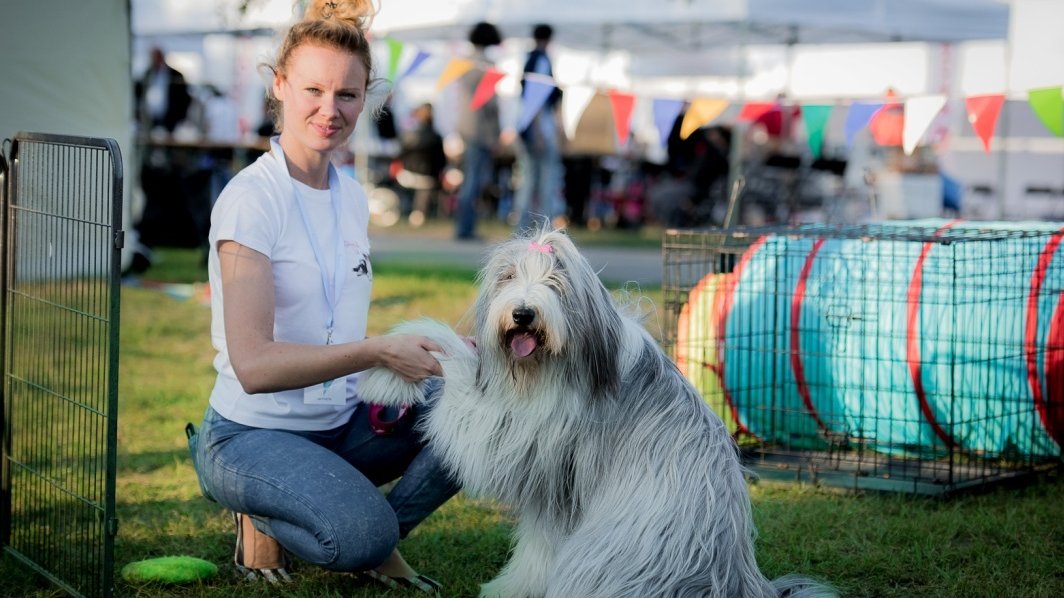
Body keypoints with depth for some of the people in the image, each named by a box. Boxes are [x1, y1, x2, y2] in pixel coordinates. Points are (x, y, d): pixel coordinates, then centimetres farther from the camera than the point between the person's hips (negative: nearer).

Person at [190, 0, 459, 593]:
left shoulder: (352, 194, 7)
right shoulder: (251, 200, -17)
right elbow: (253, 365, -26)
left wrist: (417, 354, -2)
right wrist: (378, 352, -30)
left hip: (344, 421, 7)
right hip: (254, 433, -7)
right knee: (359, 534, -33)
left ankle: (376, 541, 2)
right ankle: (263, 515, 0)